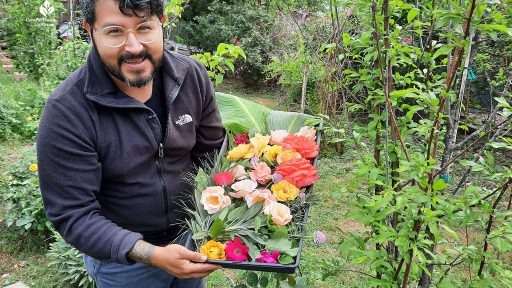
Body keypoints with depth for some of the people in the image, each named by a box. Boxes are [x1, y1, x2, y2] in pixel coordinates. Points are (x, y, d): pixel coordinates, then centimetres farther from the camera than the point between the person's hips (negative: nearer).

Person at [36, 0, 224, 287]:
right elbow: (72, 215, -21)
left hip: (192, 239, 4)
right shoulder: (65, 111, -24)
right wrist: (152, 255, -29)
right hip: (121, 261, -3)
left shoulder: (193, 76, -13)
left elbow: (212, 152, -2)